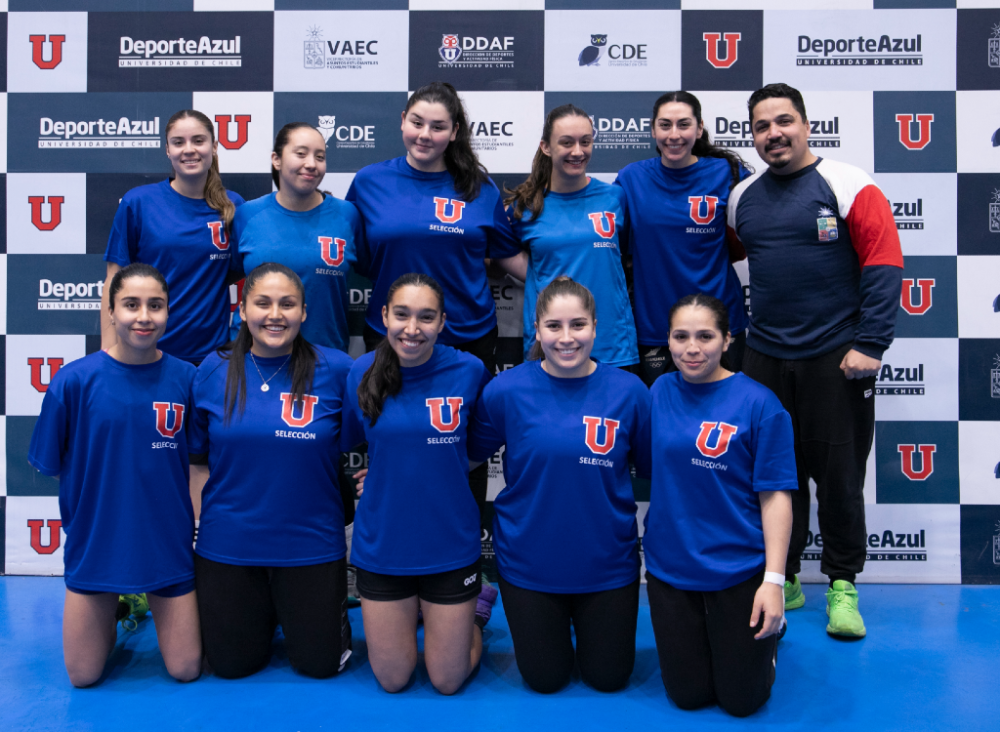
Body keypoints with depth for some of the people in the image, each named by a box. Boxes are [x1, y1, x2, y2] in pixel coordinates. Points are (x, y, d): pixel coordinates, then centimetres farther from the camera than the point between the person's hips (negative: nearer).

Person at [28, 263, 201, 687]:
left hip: (167, 543, 1)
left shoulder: (185, 379, -8)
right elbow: (51, 466, -1)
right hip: (95, 540, 0)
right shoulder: (74, 380, -12)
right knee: (83, 676, 10)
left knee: (186, 670, 8)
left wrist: (193, 519, -5)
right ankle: (111, 614, 40)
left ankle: (153, 604, 36)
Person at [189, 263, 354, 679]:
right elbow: (195, 457, 4)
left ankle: (331, 609, 41)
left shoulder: (336, 369, -9)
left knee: (319, 664, 11)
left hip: (311, 545, -1)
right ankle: (265, 613, 44)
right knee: (232, 665, 15)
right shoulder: (214, 371, -4)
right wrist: (193, 522, -3)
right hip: (227, 545, 2)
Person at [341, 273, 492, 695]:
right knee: (392, 680, 13)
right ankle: (405, 616, 42)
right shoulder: (363, 373, -8)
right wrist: (394, 473, -4)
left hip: (449, 546, -1)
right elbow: (344, 441, 7)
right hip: (382, 546, 1)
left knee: (448, 681, 10)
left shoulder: (469, 371, -11)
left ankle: (470, 616, 39)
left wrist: (435, 469, -2)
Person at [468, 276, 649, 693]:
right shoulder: (507, 390, -13)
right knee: (545, 679, 14)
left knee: (608, 678, 15)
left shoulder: (628, 391, -11)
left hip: (607, 562, 1)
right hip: (529, 561, 0)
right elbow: (468, 456, 0)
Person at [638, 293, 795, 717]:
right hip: (670, 568, 3)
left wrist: (773, 580, -16)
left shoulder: (758, 403, -12)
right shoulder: (659, 393, -1)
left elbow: (775, 495, -12)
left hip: (738, 571, -3)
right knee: (688, 695, 11)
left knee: (741, 700, 8)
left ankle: (765, 633, 35)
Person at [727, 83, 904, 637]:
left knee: (839, 475, 4)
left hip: (836, 359, -4)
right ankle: (782, 580, 24)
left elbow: (884, 266, -9)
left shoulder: (849, 187, -5)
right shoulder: (742, 197, 9)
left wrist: (870, 344, -15)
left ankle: (842, 586, 19)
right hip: (765, 358, 4)